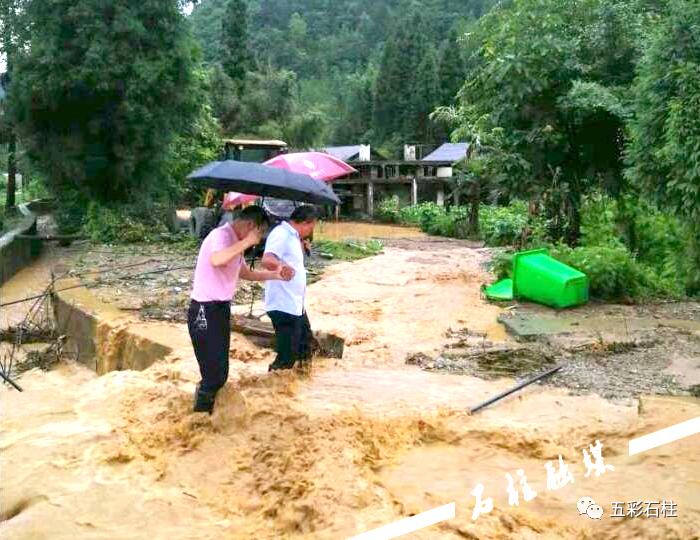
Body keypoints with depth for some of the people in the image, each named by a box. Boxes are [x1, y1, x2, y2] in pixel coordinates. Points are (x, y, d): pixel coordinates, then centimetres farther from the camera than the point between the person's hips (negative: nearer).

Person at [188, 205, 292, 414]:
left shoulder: (234, 241, 13)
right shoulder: (221, 235, -18)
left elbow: (245, 273, 25)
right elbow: (216, 260, -41)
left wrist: (275, 274, 14)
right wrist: (246, 242, -31)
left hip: (221, 309, 10)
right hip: (206, 311, -10)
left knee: (219, 371, 17)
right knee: (214, 373, -7)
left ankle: (207, 414, 30)